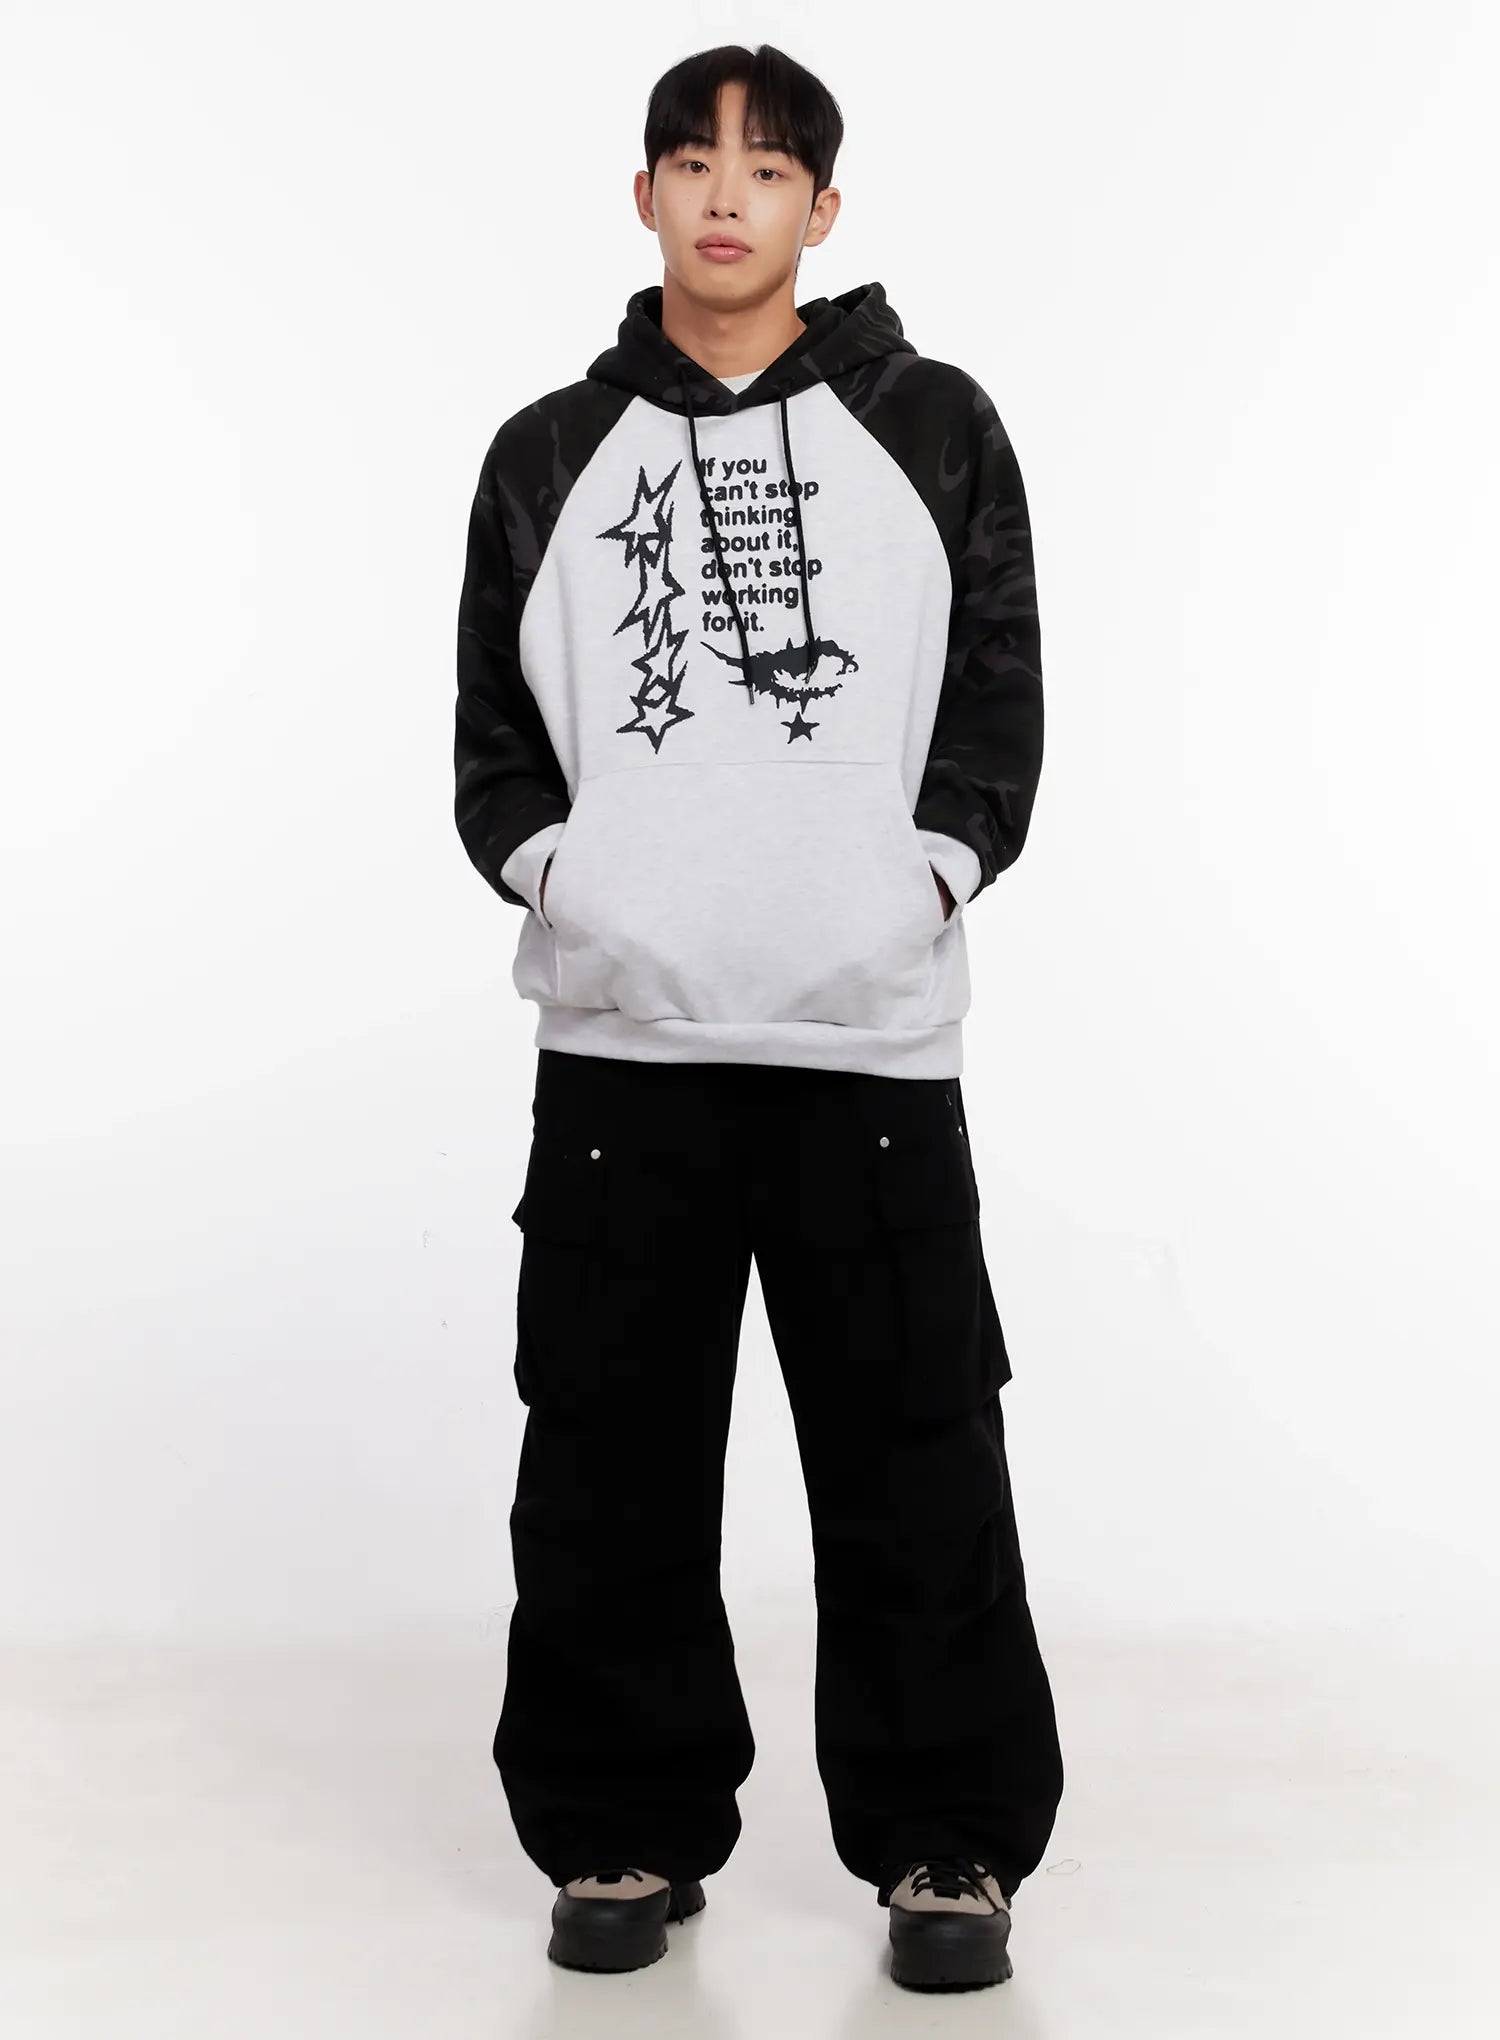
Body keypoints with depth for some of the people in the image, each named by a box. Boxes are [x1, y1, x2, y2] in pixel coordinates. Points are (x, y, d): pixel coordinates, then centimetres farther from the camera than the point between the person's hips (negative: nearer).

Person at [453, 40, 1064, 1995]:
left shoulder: (933, 425, 8)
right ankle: (626, 1829, 20)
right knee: (610, 1467, 6)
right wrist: (550, 871, -2)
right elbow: (491, 726, 14)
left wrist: (921, 877, -6)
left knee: (914, 1466, 1)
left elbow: (1001, 701, 6)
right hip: (617, 1038, 2)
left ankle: (950, 1841, 14)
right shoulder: (547, 456, 12)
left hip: (873, 1036, -1)